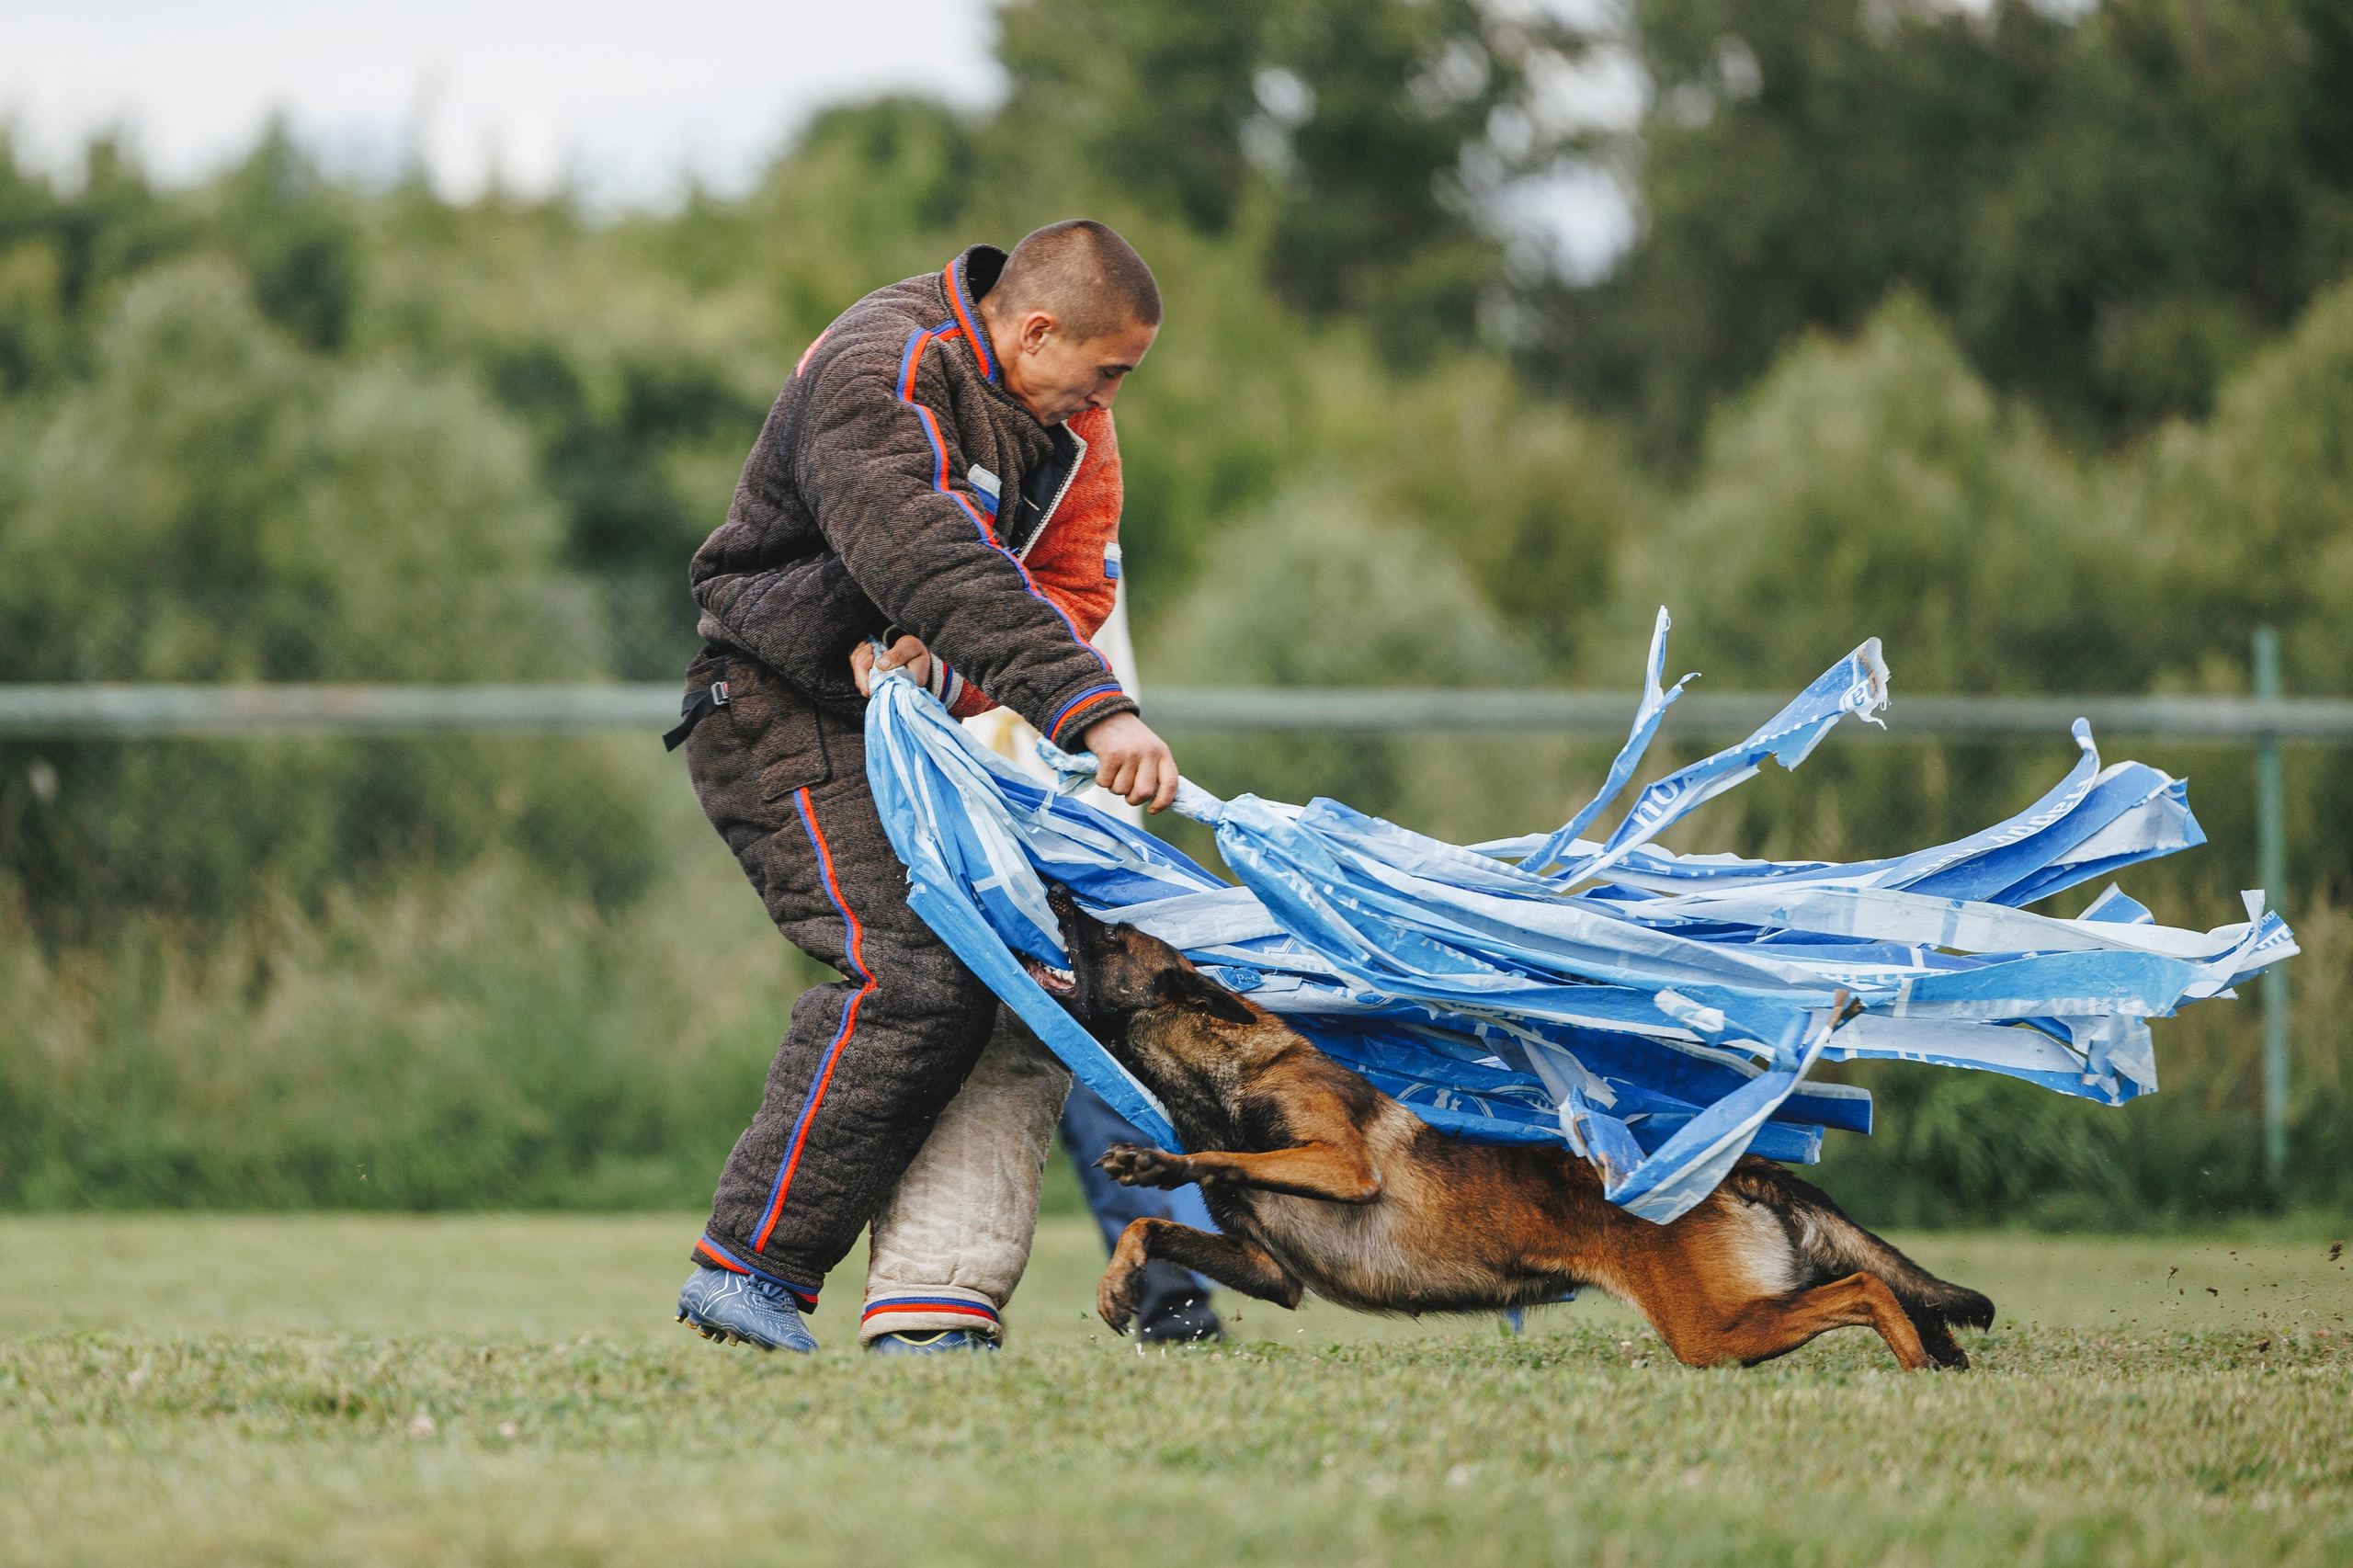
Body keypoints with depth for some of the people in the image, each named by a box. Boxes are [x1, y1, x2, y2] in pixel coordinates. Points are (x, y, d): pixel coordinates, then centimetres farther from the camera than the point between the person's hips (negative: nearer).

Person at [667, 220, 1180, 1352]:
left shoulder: (1067, 419, 4)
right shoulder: (878, 377, -24)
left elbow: (1073, 585, -1)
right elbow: (936, 567, -39)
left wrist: (943, 667, -23)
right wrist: (1092, 710, -49)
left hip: (899, 719, 9)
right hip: (780, 716, -9)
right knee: (914, 975, -22)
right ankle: (747, 1270, -19)